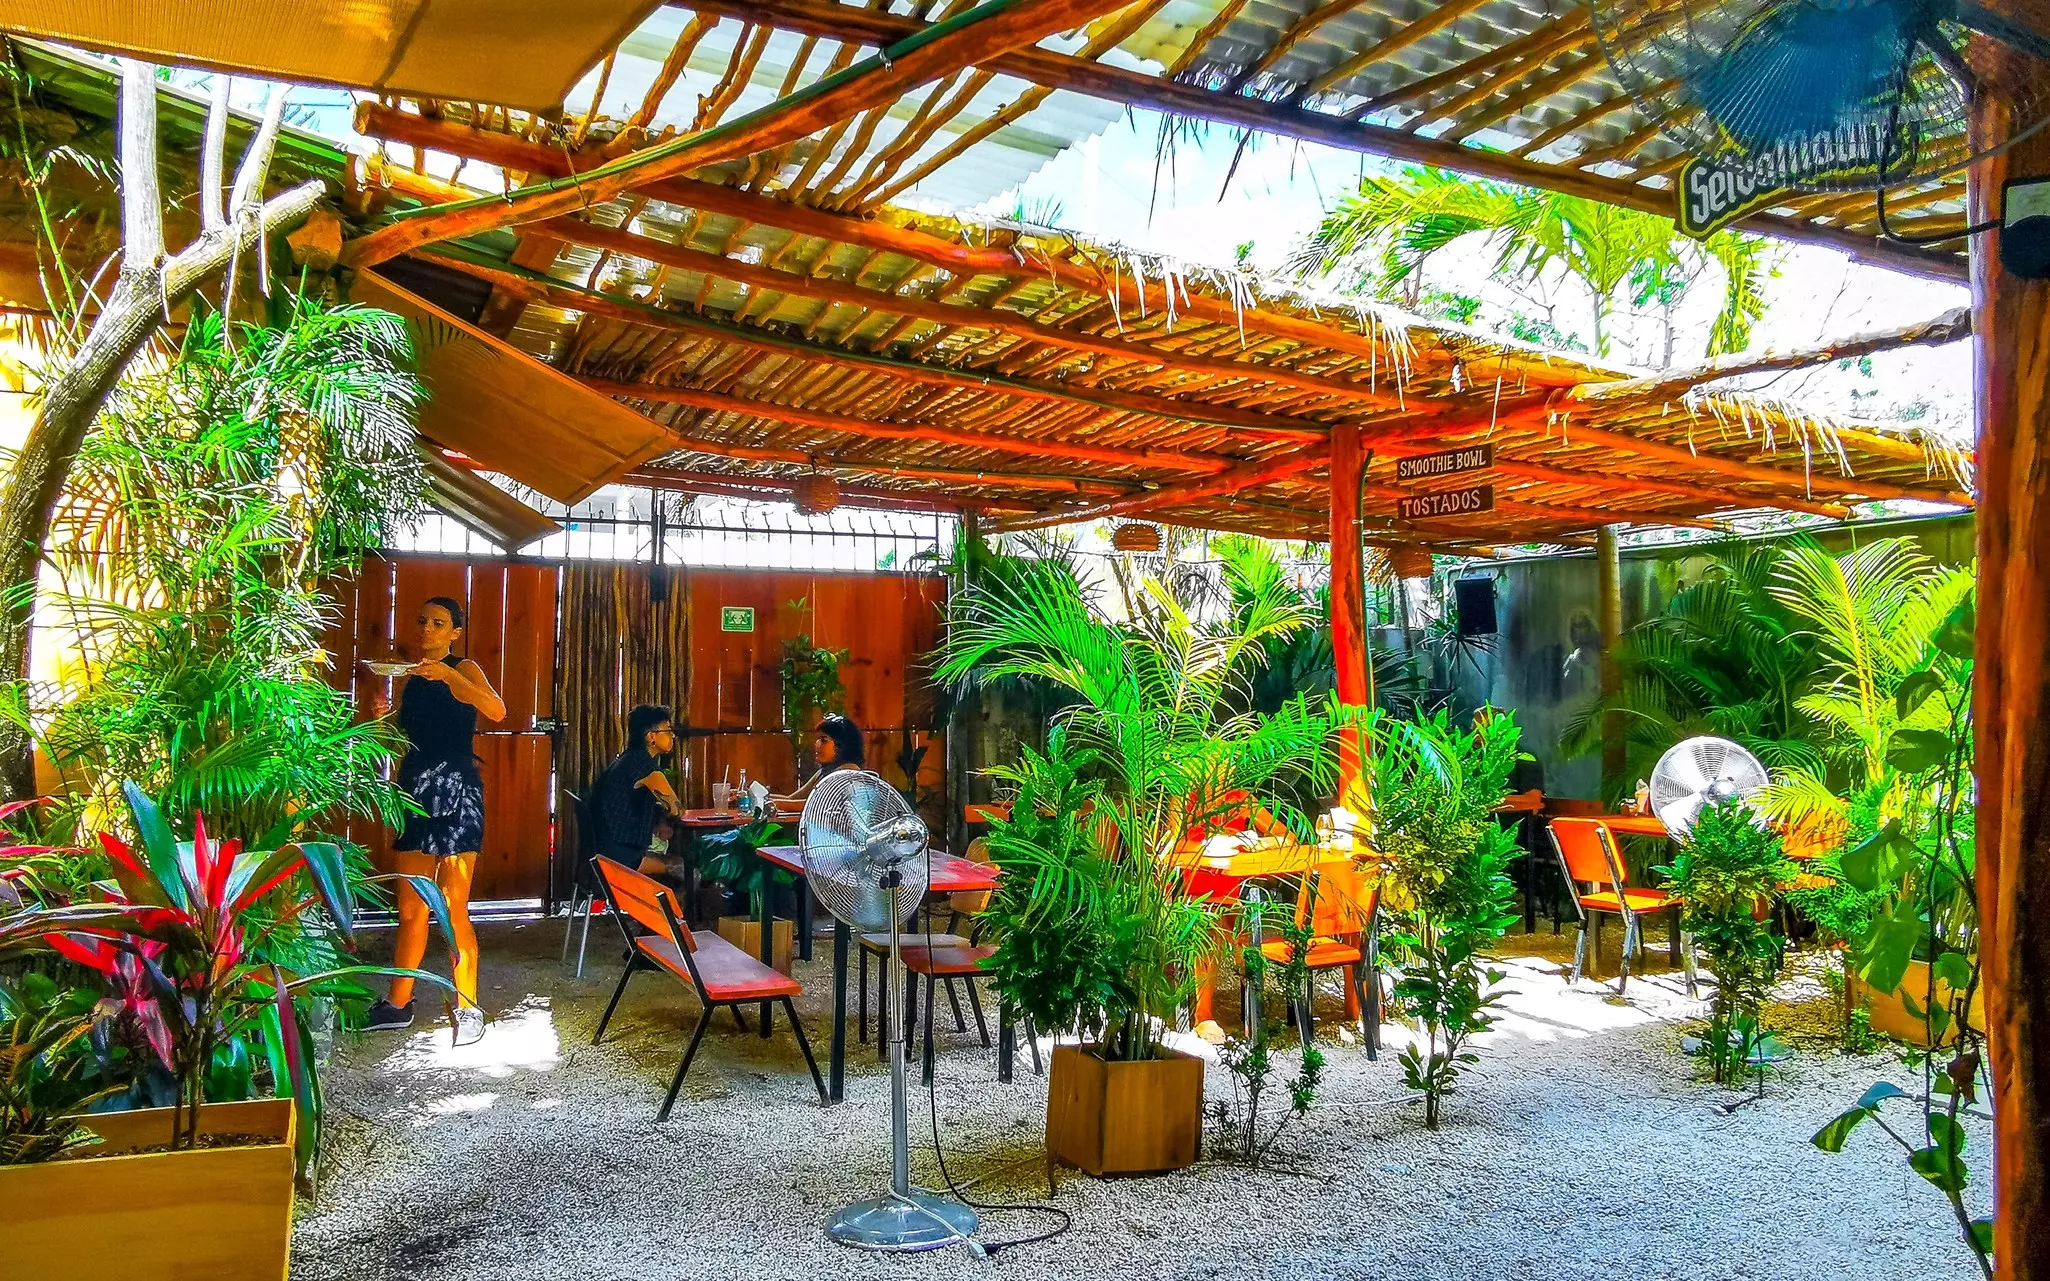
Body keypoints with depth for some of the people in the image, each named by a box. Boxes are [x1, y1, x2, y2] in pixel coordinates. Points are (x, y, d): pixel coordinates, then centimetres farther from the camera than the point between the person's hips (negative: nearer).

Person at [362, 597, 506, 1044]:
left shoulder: (464, 669, -4)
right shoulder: (409, 677, 15)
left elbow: (497, 711, -24)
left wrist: (448, 674, -31)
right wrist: (383, 718, 3)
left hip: (455, 793, -6)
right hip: (415, 793, 7)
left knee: (453, 911, -5)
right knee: (411, 910, 13)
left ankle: (468, 1008, 3)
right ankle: (397, 1003, 22)